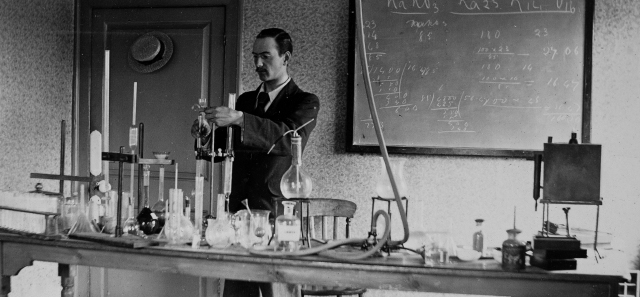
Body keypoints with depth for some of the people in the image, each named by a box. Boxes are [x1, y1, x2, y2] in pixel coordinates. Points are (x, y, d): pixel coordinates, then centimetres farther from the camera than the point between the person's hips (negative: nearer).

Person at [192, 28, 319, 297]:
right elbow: (219, 150, 15)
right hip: (239, 209, 5)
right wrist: (204, 135, -7)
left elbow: (292, 138, -20)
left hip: (277, 212, -4)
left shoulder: (305, 102, 1)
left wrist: (239, 119, -29)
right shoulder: (245, 100, 17)